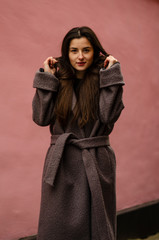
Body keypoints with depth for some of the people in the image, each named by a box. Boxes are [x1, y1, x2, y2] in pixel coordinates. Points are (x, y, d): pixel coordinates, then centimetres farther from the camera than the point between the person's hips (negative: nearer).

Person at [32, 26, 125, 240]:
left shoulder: (103, 81, 0)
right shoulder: (59, 81, 6)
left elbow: (108, 116, -16)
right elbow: (42, 117, -4)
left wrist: (111, 74, -12)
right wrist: (46, 78, -4)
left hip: (95, 163, -2)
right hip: (61, 164, 2)